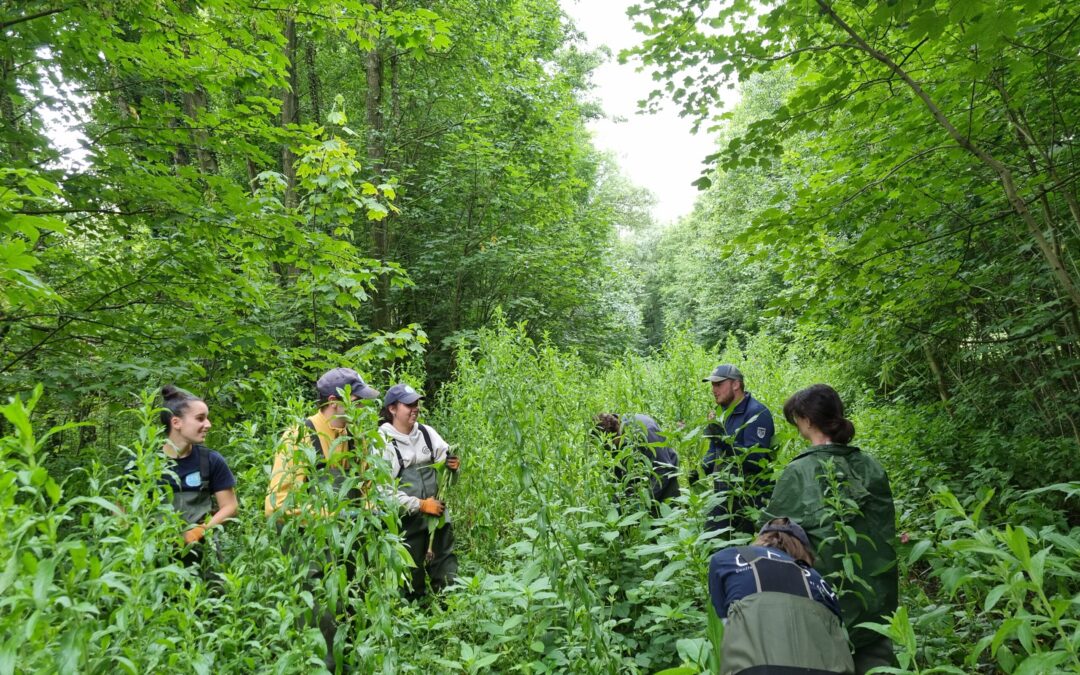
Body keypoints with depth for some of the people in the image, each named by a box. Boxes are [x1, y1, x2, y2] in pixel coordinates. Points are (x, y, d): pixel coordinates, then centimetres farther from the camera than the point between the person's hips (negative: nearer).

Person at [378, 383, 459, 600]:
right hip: (407, 521, -4)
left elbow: (448, 475, 13)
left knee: (446, 573, 10)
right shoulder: (383, 442, -9)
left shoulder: (426, 432, 5)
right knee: (411, 577, 9)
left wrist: (453, 467, -11)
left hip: (437, 513, 4)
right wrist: (420, 505, -16)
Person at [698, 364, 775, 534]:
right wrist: (701, 471, 4)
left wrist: (725, 442, -31)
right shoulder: (726, 414, 13)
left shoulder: (757, 413, -13)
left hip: (749, 500, -8)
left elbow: (756, 459, -22)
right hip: (723, 496, 8)